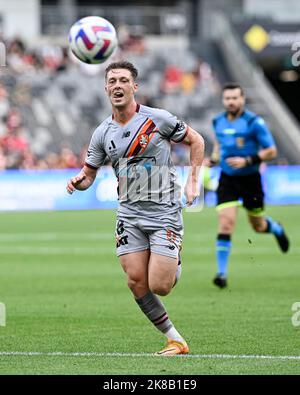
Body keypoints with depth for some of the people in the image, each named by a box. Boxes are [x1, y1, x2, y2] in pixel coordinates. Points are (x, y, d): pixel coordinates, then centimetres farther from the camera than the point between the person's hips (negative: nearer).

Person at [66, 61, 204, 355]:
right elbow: (89, 173, 13)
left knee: (159, 286, -11)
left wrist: (193, 181, -2)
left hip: (164, 212, -4)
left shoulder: (157, 119, -6)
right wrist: (78, 181, -11)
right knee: (136, 282, -7)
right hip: (129, 214, 4)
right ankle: (175, 340, 6)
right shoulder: (102, 133, 5)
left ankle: (175, 265, 26)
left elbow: (196, 141, 6)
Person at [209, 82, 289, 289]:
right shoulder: (218, 122, 2)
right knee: (226, 222, -15)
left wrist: (247, 161, -23)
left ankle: (276, 228, 51)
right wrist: (213, 160, 4)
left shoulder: (254, 122, -14)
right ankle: (222, 273, -12)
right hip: (227, 180, 2)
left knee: (258, 226, 12)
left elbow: (271, 151, -12)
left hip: (250, 178, -2)